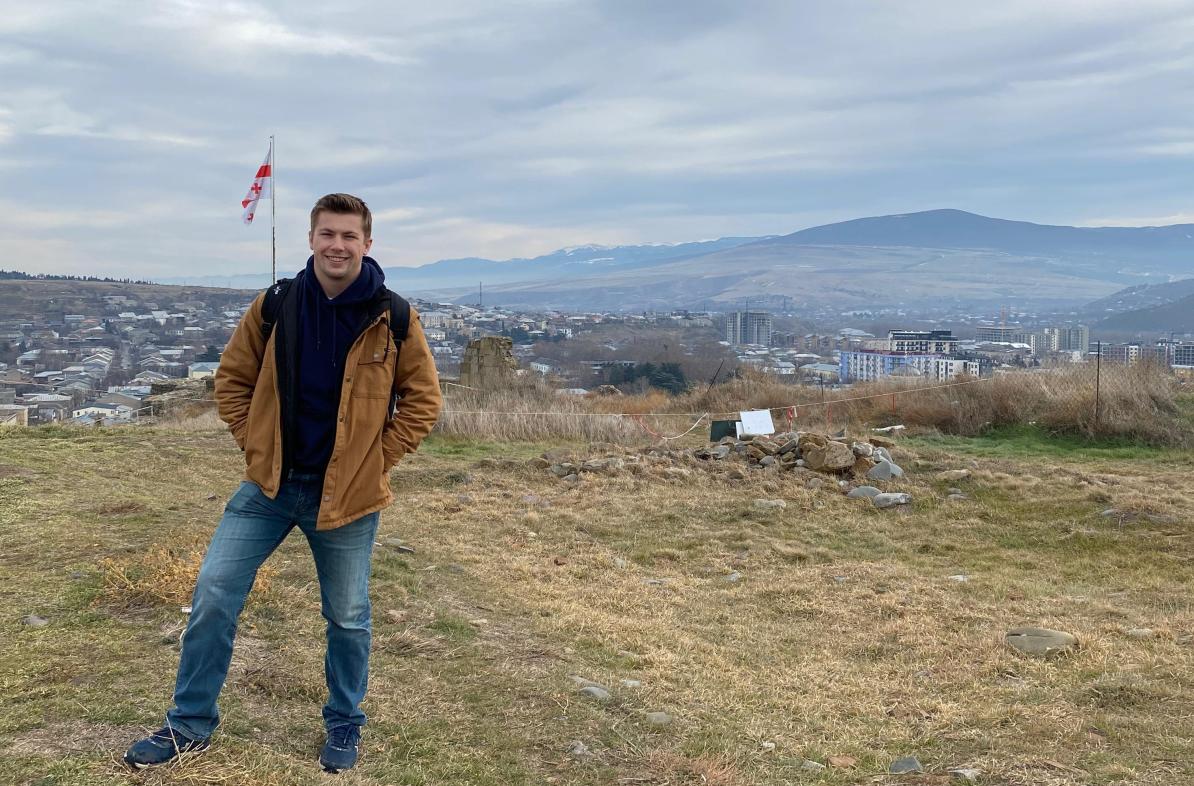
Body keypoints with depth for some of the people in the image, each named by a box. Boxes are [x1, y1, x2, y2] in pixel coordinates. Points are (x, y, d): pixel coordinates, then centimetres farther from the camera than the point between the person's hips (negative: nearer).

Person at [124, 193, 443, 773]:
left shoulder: (394, 317, -8)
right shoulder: (275, 305, -3)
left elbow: (422, 399, 0)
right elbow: (232, 378, 8)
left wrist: (377, 459, -6)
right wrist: (256, 445, 0)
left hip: (347, 494, -2)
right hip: (270, 484, 2)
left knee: (348, 618, 10)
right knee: (213, 593, 1)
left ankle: (344, 726, 32)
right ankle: (191, 724, 19)